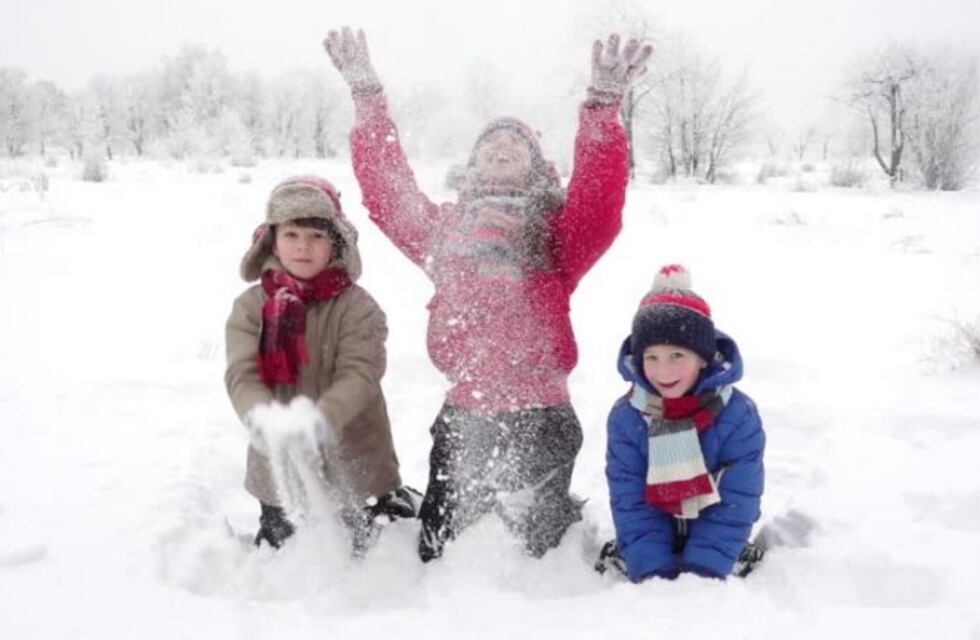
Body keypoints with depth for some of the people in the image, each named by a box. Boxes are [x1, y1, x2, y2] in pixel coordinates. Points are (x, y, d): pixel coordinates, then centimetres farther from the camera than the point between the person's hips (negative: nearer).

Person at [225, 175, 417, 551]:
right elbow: (242, 375, -10)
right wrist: (261, 418, -32)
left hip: (354, 461, -2)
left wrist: (321, 419, -37)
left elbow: (359, 375, -19)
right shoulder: (251, 306, -2)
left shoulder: (357, 306, -10)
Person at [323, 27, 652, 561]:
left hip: (540, 416, -2)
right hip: (463, 415, 3)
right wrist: (366, 97, 2)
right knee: (437, 548, 13)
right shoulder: (444, 229, 12)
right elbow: (385, 190, 6)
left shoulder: (557, 236, 4)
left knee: (540, 544, 11)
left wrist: (602, 108, -23)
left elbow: (600, 200, -14)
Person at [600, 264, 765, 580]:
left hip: (718, 550, 0)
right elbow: (630, 503, -14)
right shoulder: (625, 417, -13)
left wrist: (703, 569, -25)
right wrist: (652, 570, -24)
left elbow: (736, 503, -17)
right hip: (652, 549, 1)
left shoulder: (738, 414, -18)